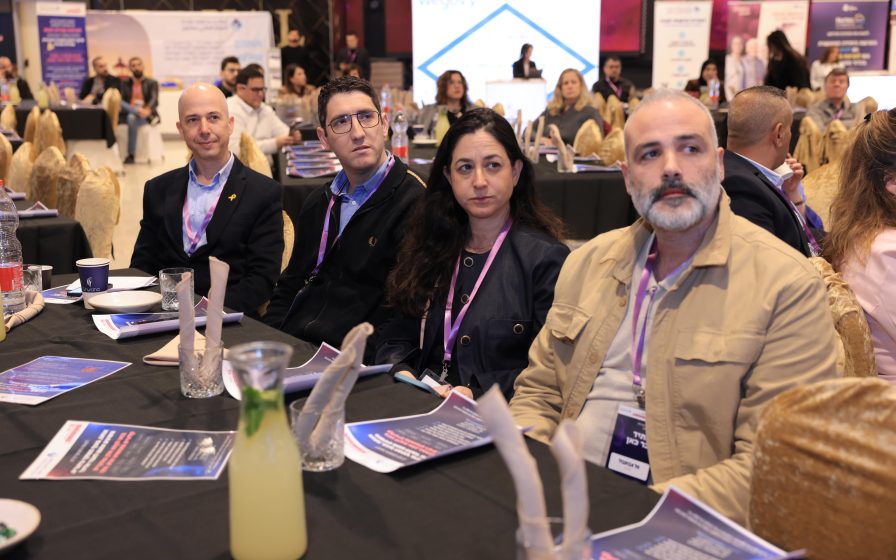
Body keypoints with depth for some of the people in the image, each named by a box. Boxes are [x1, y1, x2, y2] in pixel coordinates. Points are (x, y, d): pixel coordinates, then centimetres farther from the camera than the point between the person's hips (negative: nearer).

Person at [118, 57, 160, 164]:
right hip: (127, 113, 2)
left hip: (145, 116, -2)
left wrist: (147, 110, -29)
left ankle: (131, 155, -33)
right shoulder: (125, 83, 19)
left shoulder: (152, 83, 13)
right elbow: (121, 100, 3)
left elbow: (154, 100, -4)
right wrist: (137, 110, -21)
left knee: (132, 118, -37)